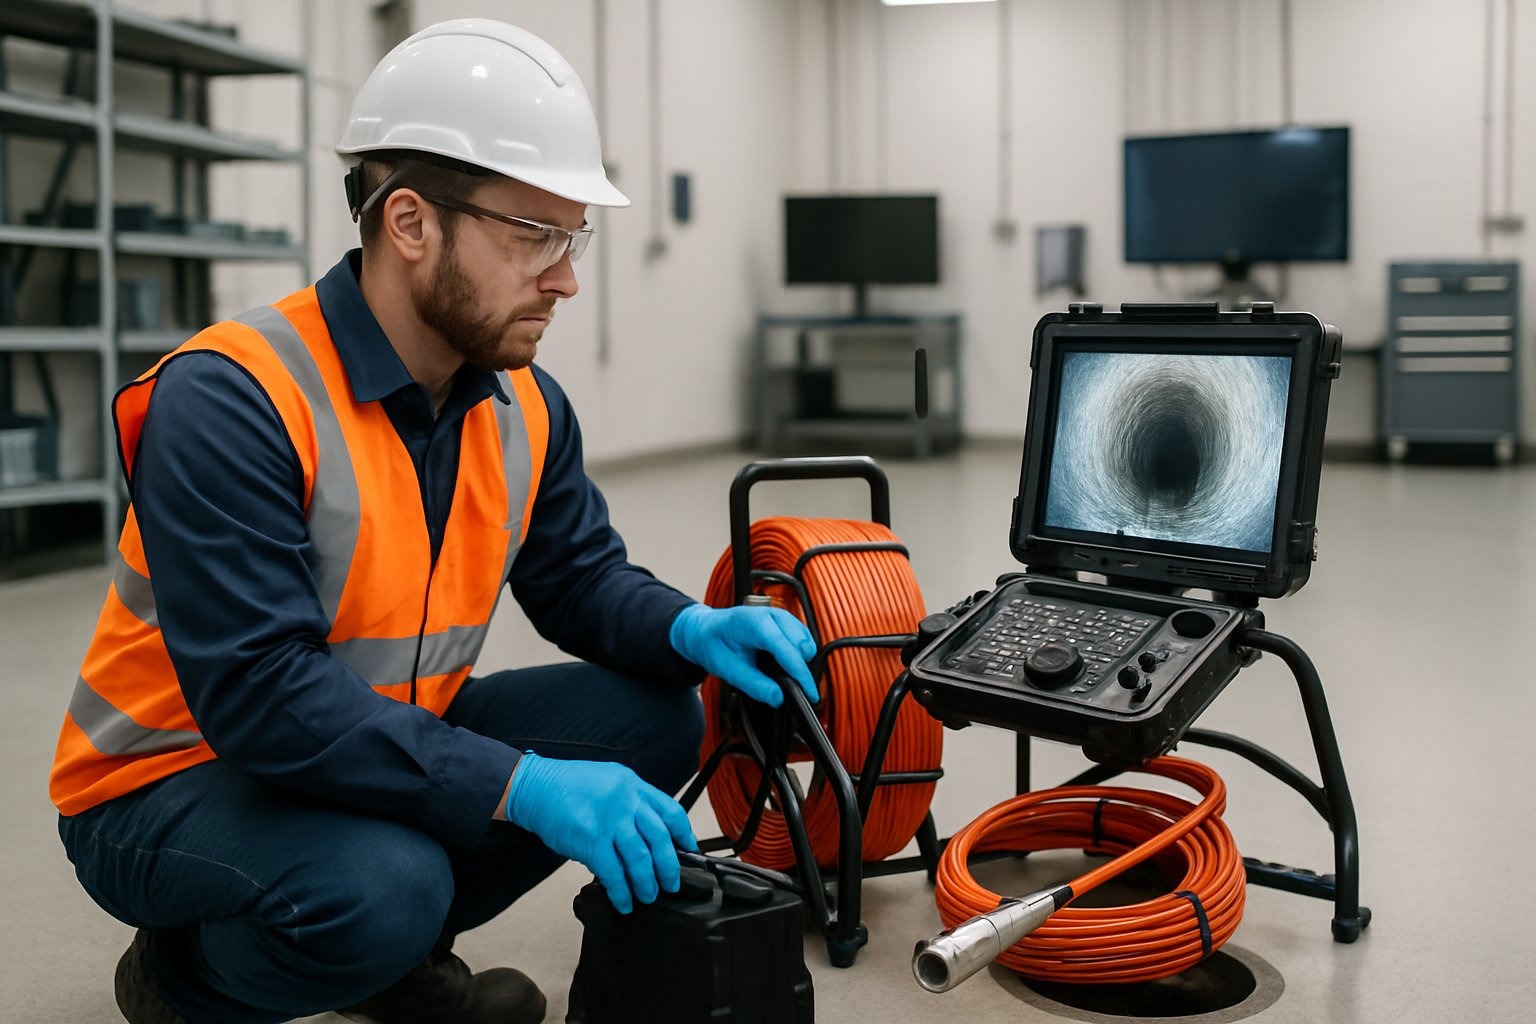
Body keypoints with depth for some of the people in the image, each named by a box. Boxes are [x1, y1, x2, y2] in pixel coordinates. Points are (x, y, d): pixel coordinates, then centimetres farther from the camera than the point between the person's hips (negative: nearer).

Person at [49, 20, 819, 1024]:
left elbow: (583, 577, 5)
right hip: (171, 781, -7)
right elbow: (259, 691, -33)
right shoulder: (230, 401, -27)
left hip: (390, 748, 7)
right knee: (382, 884, -36)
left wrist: (691, 630, -19)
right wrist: (520, 785, -38)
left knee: (655, 716, -5)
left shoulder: (527, 408, -3)